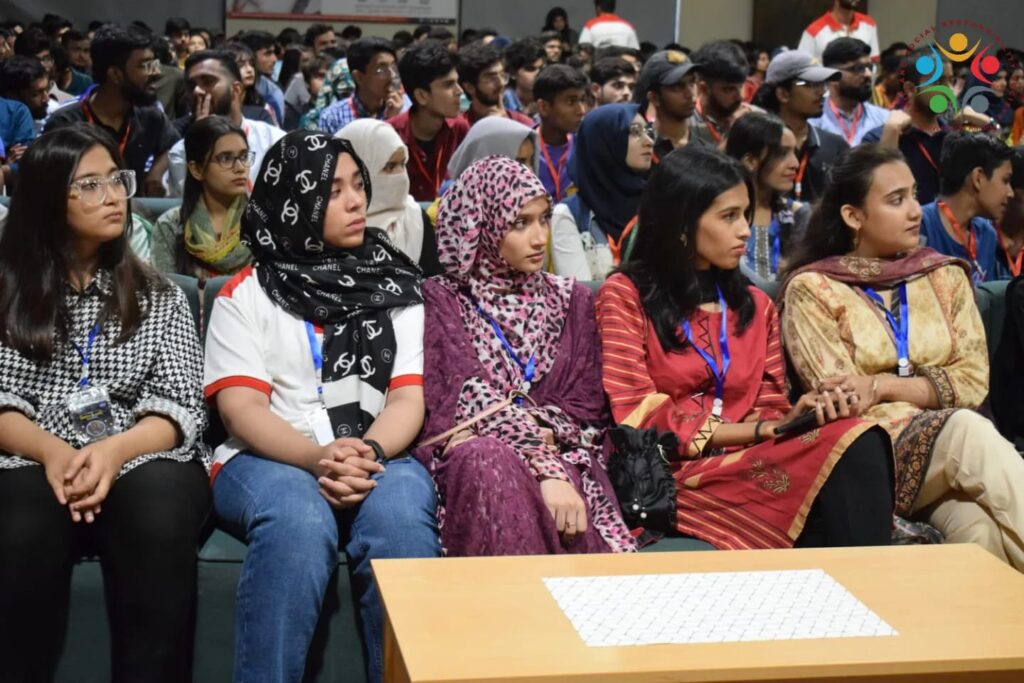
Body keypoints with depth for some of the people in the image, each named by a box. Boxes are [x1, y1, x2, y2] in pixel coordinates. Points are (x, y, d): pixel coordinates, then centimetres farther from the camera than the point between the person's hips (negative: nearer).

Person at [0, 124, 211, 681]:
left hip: (141, 462, 1)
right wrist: (51, 451, -20)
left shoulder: (160, 298, 15)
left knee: (156, 507, -35)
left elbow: (180, 408, 3)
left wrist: (116, 449, -19)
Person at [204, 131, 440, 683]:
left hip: (379, 459, 2)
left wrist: (367, 452, -19)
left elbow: (409, 397, 4)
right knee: (298, 517, -36)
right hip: (271, 459, -1)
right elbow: (240, 406, -4)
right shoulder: (246, 293, 8)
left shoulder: (396, 286, 14)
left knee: (400, 511, -33)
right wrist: (317, 457, -23)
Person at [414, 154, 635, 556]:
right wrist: (545, 464, -20)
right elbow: (461, 408, -5)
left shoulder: (570, 300, 20)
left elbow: (586, 410, 11)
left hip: (561, 461, 2)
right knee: (491, 462, -37)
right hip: (472, 459, -1)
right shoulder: (439, 302, 9)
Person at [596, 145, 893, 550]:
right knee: (847, 456, -31)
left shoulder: (756, 306, 22)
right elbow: (641, 419, -5)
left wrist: (794, 416, -10)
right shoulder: (624, 296, 4)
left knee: (859, 443, -30)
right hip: (671, 473, -5)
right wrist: (757, 431, -10)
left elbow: (769, 409, 16)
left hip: (751, 464, 5)